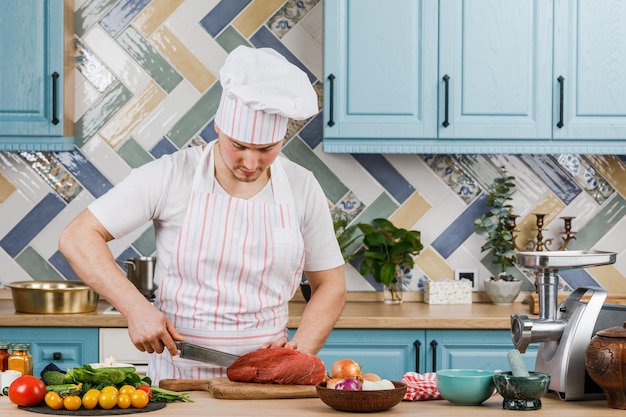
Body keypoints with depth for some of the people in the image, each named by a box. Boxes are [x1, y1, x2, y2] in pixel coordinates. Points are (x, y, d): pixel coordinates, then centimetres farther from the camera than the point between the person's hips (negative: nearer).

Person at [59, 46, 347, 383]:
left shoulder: (302, 188, 4)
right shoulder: (171, 175, -4)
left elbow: (330, 285, 14)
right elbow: (77, 238, -3)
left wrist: (302, 350, -4)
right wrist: (135, 307, -15)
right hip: (178, 375, -2)